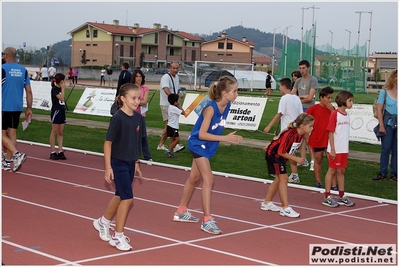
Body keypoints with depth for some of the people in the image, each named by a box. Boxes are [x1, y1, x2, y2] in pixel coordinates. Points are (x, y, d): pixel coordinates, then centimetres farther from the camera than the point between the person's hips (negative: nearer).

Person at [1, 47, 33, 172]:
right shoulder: (23, 70, 7)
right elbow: (29, 91, 6)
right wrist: (29, 108, 11)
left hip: (4, 107, -6)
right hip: (17, 108, 6)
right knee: (12, 134, 10)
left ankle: (17, 154, -18)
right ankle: (7, 162, 13)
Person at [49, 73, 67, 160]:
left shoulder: (60, 88, 12)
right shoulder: (54, 89, -10)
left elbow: (62, 99, 12)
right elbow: (61, 98, -20)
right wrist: (63, 88, -13)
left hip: (62, 111, 8)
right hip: (56, 111, -8)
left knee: (61, 133, 7)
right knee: (54, 132, -3)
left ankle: (60, 152, 8)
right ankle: (52, 152, 2)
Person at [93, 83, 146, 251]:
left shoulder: (139, 118, 1)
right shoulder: (118, 118, -17)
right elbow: (108, 143, -15)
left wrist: (136, 164, 15)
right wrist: (108, 167, -16)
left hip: (130, 163, 7)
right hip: (118, 163, -7)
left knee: (120, 196, 19)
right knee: (127, 198, -9)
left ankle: (102, 223, 42)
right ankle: (118, 237, 3)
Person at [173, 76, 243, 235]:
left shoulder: (227, 106, -7)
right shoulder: (211, 108, -28)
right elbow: (202, 134, -27)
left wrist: (229, 138, 1)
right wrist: (224, 138, -30)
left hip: (207, 147, 9)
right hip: (198, 145, -9)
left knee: (194, 178, 19)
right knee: (208, 180, -14)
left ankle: (181, 212, 35)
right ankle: (207, 221, -9)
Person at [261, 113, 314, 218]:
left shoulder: (302, 135, -8)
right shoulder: (290, 134, -34)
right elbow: (281, 152, -29)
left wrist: (271, 147, 18)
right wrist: (296, 159, -25)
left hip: (280, 156, 9)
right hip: (274, 154, -9)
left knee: (279, 179, 18)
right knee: (283, 179, -11)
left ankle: (266, 203, 32)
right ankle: (285, 208, -10)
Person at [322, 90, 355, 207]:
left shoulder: (347, 115, 9)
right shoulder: (334, 114, -12)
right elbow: (331, 132, -13)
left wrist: (348, 148, 14)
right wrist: (332, 149, -16)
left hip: (344, 149, 7)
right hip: (335, 149, -7)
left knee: (342, 171, 12)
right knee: (332, 171, 0)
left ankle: (342, 196, 20)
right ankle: (327, 197, 7)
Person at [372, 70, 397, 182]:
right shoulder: (385, 92, -2)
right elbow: (379, 109, -2)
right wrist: (381, 125, -6)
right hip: (388, 123, -2)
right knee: (385, 148, 2)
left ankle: (394, 173, 14)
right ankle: (382, 173, 11)